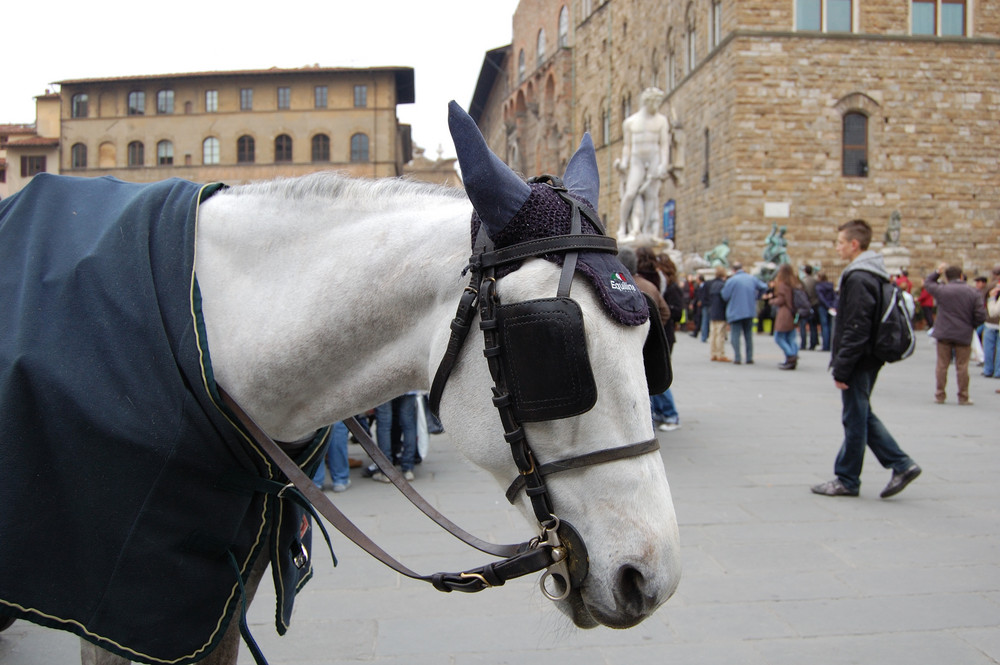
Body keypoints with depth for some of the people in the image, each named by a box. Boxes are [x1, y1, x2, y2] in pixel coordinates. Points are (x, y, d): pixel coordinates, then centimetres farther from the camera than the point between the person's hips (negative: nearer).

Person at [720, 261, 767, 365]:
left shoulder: (731, 280, -12)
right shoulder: (752, 278, 4)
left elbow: (725, 296, -10)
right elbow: (764, 287, 13)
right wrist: (756, 297, 22)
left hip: (735, 312, -5)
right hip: (750, 311, 5)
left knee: (735, 335, -1)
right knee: (748, 335, 13)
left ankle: (737, 358, -8)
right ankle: (749, 358, 13)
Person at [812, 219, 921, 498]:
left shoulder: (858, 278, -19)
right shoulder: (874, 274, 14)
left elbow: (856, 329, -23)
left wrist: (841, 368, -19)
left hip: (859, 361, -10)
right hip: (869, 359, 10)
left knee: (855, 419, 0)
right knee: (862, 416, 17)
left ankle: (847, 480, 12)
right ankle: (901, 465, 17)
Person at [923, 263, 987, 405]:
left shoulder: (941, 290, -6)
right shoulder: (973, 292, -4)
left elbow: (927, 282, 14)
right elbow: (981, 315, -6)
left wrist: (938, 272, 17)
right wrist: (970, 325, 10)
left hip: (944, 334, 0)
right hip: (964, 335, 0)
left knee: (942, 365, 8)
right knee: (962, 367, 6)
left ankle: (939, 395, 11)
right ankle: (963, 397, 10)